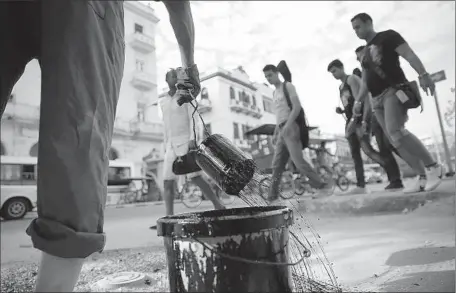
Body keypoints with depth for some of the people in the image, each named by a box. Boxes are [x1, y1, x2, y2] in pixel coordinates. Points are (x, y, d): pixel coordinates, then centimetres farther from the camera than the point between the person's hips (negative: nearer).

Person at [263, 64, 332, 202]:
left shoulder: (288, 86, 2)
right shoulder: (275, 93, 25)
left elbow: (297, 106, -11)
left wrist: (288, 124, -22)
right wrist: (275, 133, 20)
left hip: (290, 127, -8)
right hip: (282, 130, 8)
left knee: (297, 160, -18)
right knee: (276, 164, 3)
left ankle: (321, 185, -10)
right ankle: (272, 196, 6)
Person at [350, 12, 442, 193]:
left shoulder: (387, 36, 5)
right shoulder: (364, 53, 25)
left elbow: (409, 55, -8)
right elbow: (365, 81, 26)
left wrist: (423, 74, -23)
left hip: (394, 90, -7)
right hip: (377, 100, 7)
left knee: (395, 131, -27)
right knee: (395, 141, -2)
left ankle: (433, 166, -12)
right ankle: (423, 177, 2)